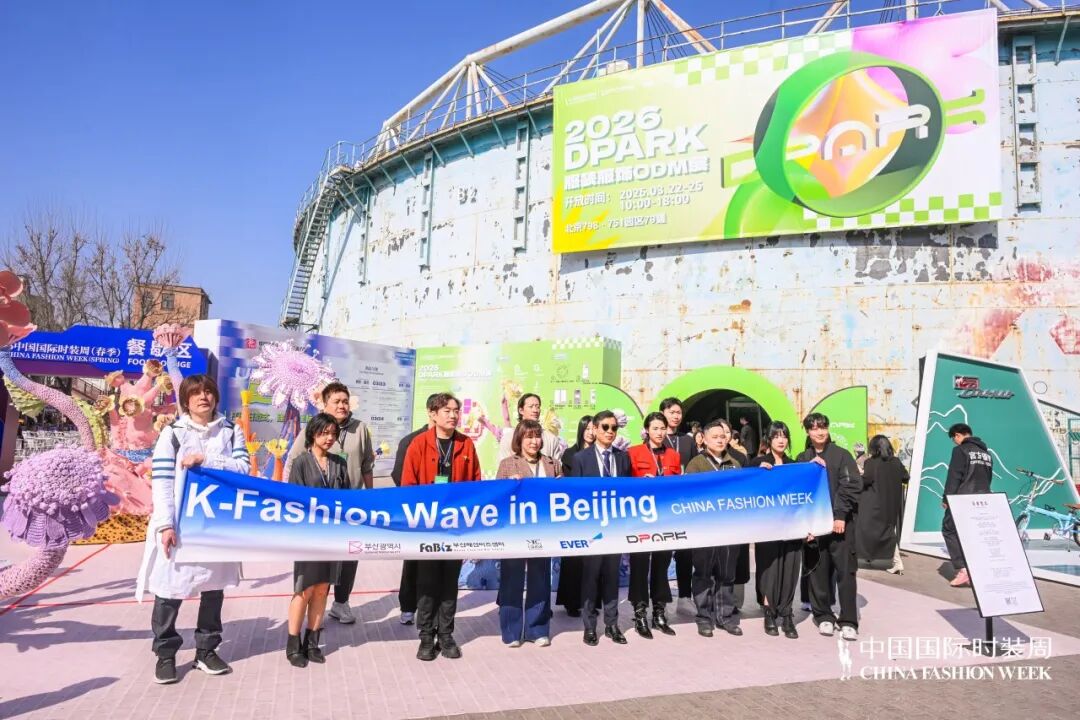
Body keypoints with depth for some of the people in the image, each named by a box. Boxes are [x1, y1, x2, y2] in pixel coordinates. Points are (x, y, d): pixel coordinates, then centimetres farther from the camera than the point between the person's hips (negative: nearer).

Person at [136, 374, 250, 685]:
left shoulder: (230, 432, 7)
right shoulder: (172, 433, -2)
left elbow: (243, 468, -6)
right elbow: (161, 481, -8)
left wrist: (205, 459, -18)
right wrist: (165, 525, -17)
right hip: (179, 524, -3)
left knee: (214, 586, 10)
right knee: (170, 589, 2)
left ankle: (206, 650, 25)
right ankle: (165, 654, 19)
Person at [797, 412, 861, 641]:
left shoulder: (841, 455, 2)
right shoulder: (802, 459, 10)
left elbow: (851, 486, -6)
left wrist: (840, 515, -13)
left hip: (840, 521, -2)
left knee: (845, 570, -2)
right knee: (818, 571, 5)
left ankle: (848, 621, 4)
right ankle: (823, 616, 17)